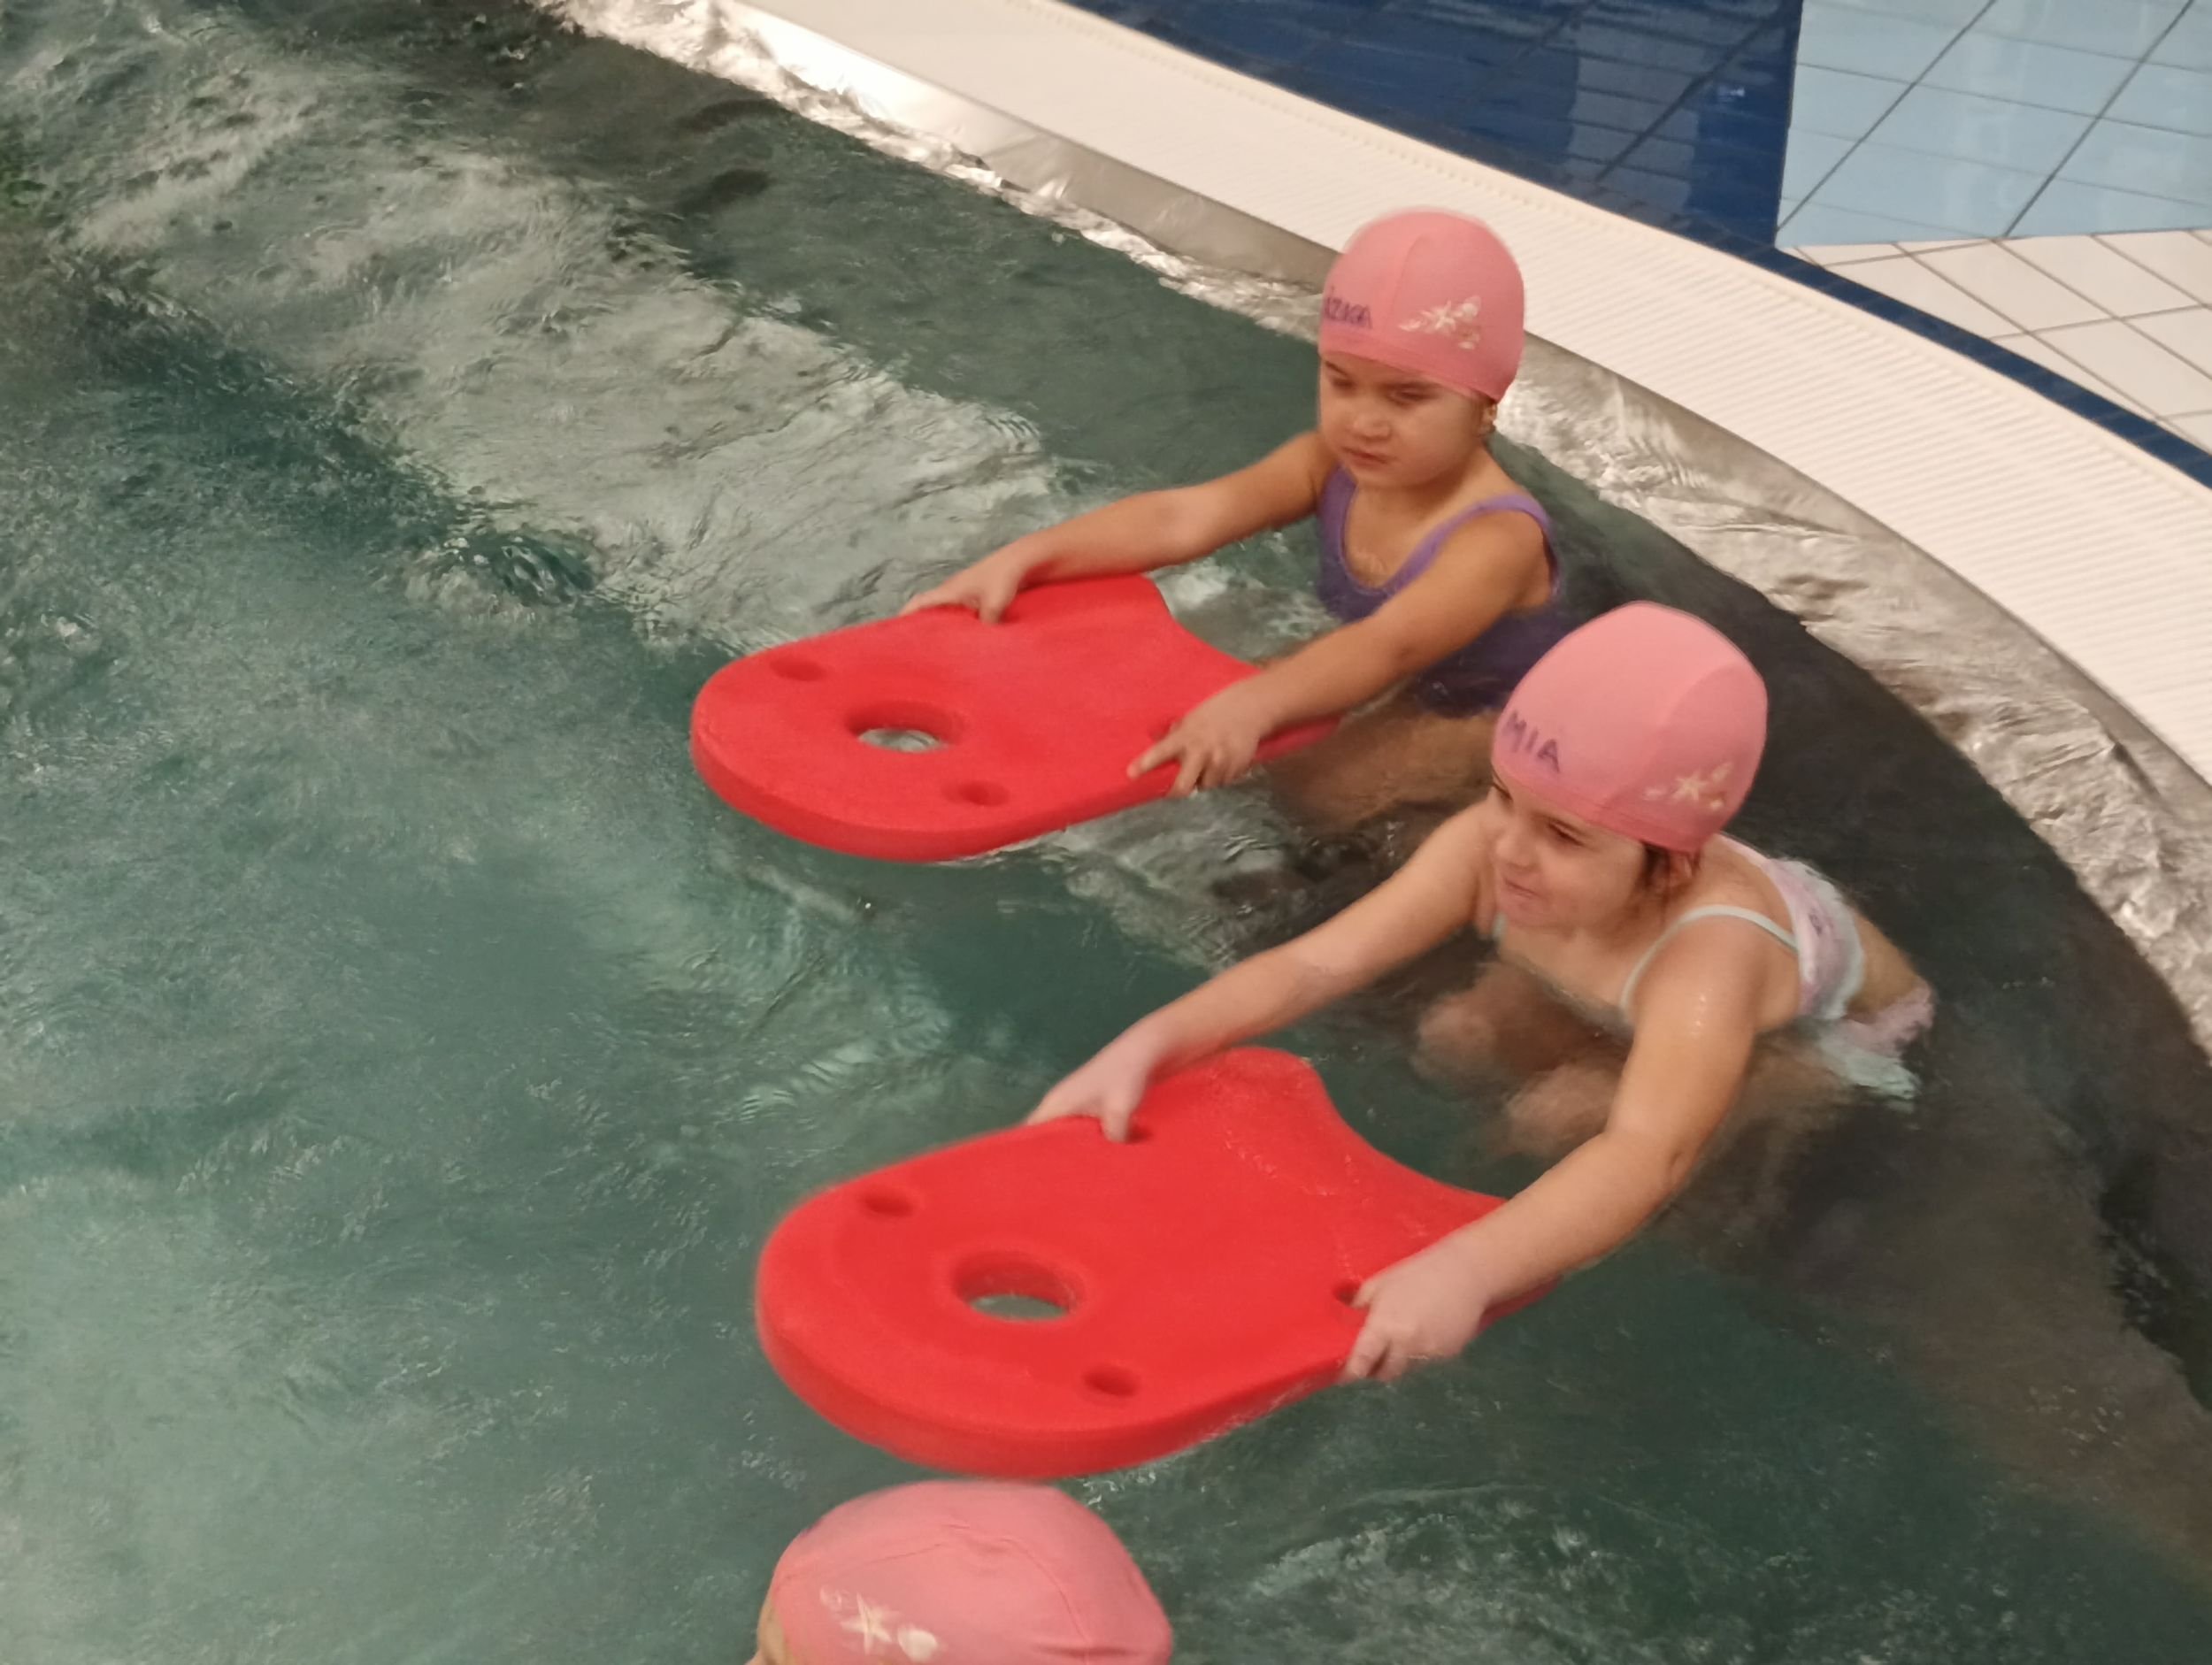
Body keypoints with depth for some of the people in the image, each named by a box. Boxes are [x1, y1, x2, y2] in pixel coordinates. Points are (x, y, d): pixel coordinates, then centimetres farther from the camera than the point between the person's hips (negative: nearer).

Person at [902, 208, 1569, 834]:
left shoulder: (1499, 538, -32)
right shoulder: (1333, 466, -11)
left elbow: (1390, 645, -48)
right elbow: (1180, 518, -19)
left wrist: (1252, 705, -64)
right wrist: (1023, 559, -30)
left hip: (1486, 732, -8)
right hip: (1400, 698, 8)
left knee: (1301, 787, -28)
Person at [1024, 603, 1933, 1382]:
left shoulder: (1711, 958, -48)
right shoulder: (1484, 847, -33)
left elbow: (1646, 1159, -63)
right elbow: (1313, 964, -35)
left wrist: (1465, 1270, -79)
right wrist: (1149, 1045, -52)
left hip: (1835, 1029, -5)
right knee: (1456, 1041, -8)